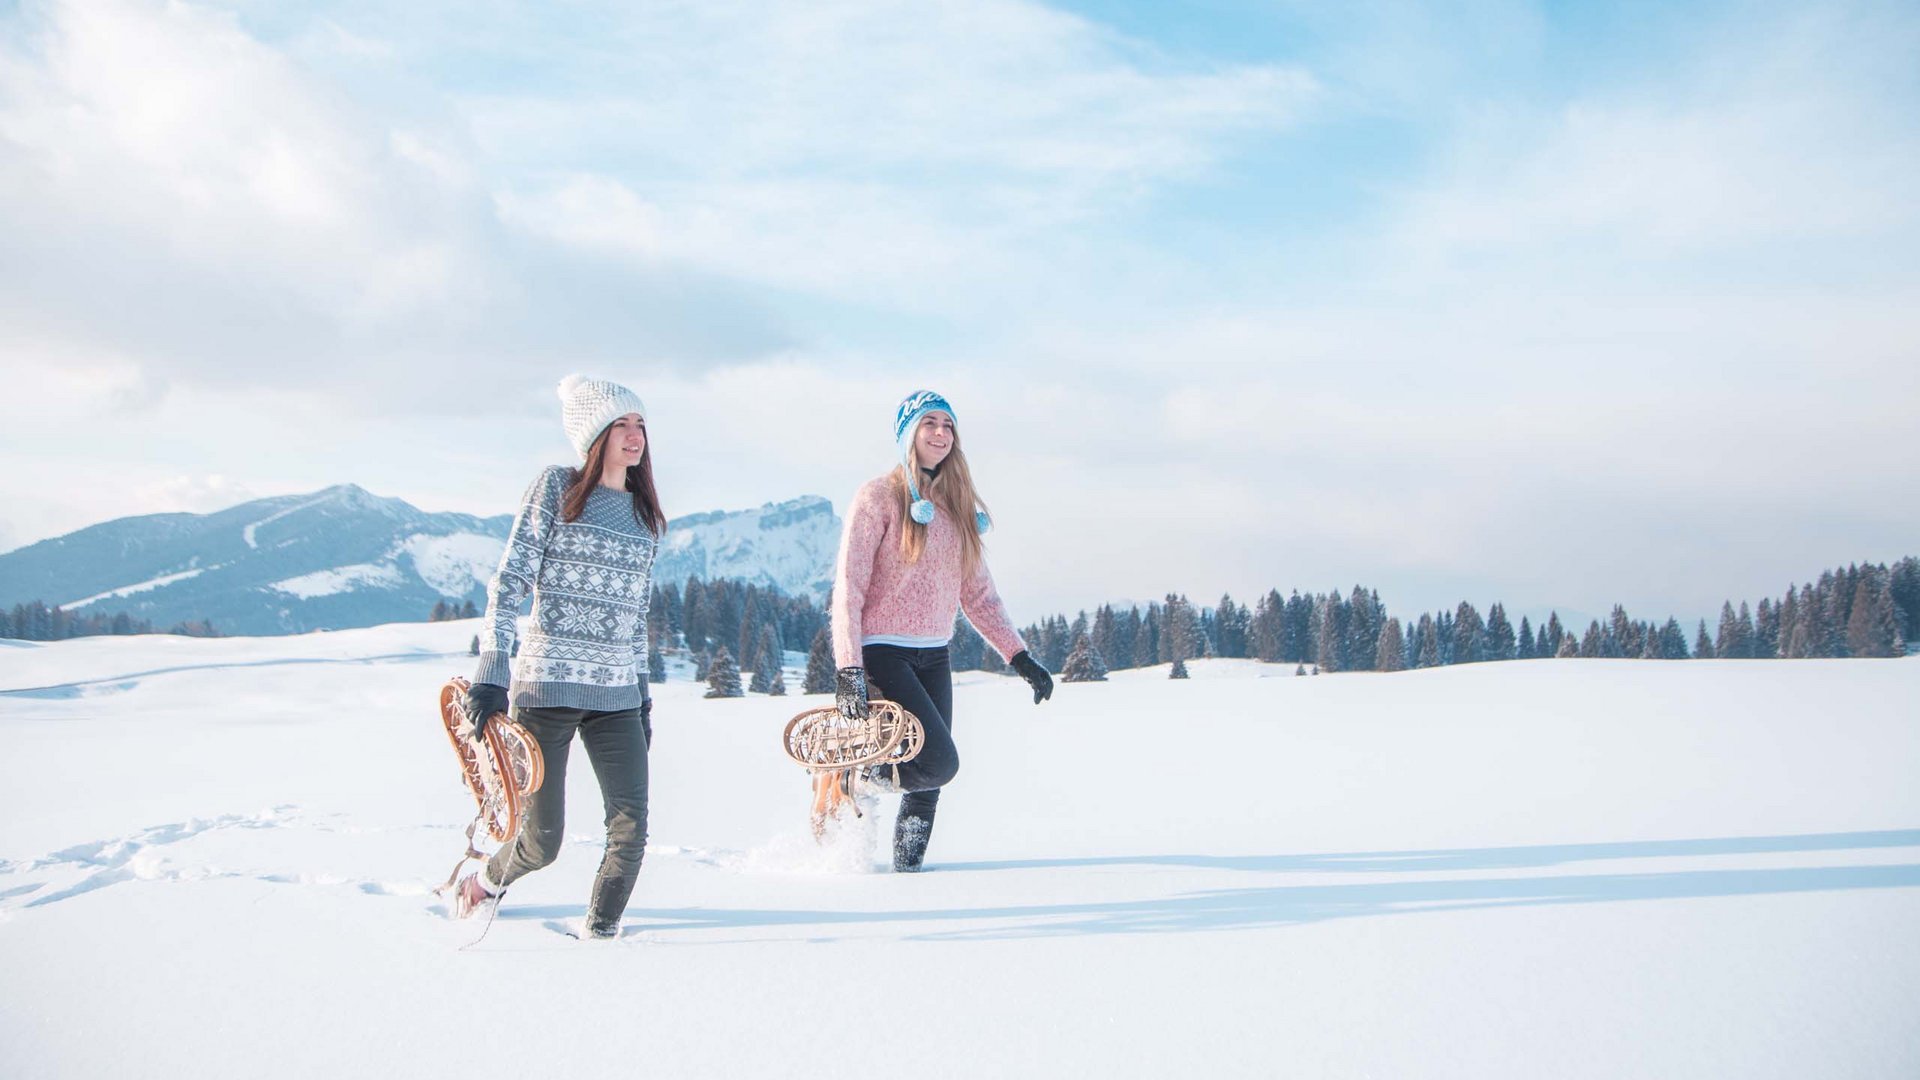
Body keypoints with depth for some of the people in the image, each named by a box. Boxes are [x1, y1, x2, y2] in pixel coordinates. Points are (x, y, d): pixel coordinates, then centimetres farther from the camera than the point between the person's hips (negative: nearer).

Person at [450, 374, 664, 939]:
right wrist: (492, 672, -14)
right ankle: (483, 882, 32)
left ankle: (599, 932, 8)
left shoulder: (644, 514, 15)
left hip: (617, 695, 4)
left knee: (631, 829, -11)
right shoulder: (556, 487, 0)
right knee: (543, 842, 0)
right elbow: (509, 583, -5)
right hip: (548, 685, -4)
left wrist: (642, 693, 17)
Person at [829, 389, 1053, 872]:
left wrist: (1019, 655, 7)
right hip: (882, 653, -6)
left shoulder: (958, 506, 13)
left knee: (928, 783, 5)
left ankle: (905, 870, 20)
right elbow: (848, 589, -11)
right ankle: (848, 779, 5)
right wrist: (847, 671, -20)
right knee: (940, 762, -17)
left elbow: (977, 593, 15)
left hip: (934, 659, 6)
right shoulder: (879, 497, -6)